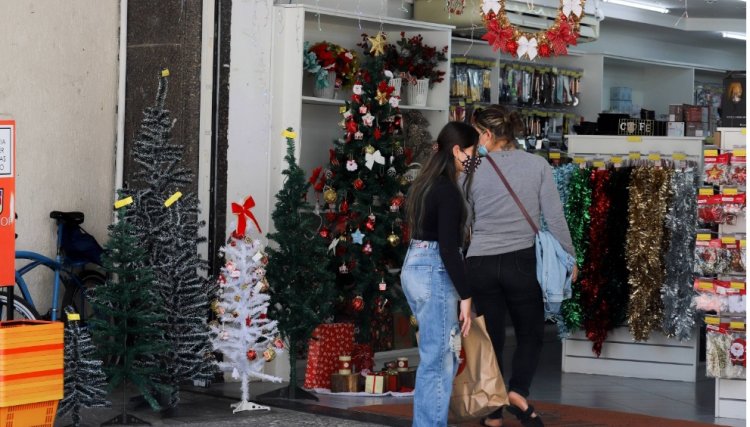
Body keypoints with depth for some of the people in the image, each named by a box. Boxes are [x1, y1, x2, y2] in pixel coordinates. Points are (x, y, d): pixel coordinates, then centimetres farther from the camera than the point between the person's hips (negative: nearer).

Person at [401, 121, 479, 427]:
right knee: (438, 359, -3)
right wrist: (466, 296, -18)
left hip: (415, 267, 10)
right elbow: (447, 248, -20)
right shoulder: (447, 190, -16)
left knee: (438, 354, 17)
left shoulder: (427, 182, 12)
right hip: (435, 273, -10)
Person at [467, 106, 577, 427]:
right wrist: (569, 257, 7)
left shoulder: (474, 171, 0)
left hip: (479, 264, 1)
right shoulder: (538, 165, -2)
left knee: (491, 339, 9)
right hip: (521, 261, -1)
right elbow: (555, 218, -3)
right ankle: (518, 391, -8)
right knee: (530, 333, 15)